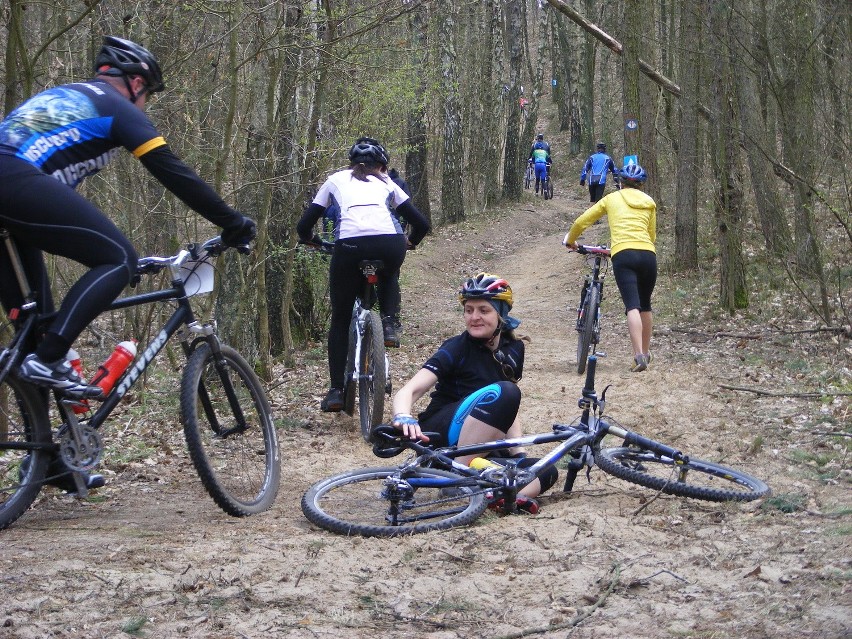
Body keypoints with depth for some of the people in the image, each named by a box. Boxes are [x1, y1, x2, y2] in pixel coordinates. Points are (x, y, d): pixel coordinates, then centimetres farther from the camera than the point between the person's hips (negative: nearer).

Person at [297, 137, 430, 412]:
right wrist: (410, 242, 47)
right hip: (390, 243, 1)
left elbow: (304, 226, 26)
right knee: (388, 276, 39)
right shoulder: (385, 183, 29)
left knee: (340, 319, 17)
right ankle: (390, 323, 13)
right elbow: (421, 223, 26)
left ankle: (336, 390, 11)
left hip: (350, 244, -1)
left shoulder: (336, 180, 28)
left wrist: (310, 239, 49)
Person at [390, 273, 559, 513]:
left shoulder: (513, 349, 5)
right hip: (438, 437, -6)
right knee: (502, 393, -31)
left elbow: (509, 410, 10)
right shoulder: (456, 349, -12)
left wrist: (519, 456, -5)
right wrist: (403, 418, -45)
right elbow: (408, 391, -23)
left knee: (546, 472, -14)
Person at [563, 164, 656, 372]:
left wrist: (570, 240, 34)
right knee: (645, 305, 20)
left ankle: (639, 355, -26)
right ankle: (645, 352, 29)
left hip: (622, 254, -3)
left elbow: (582, 222, 17)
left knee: (632, 306, -13)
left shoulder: (612, 199, 16)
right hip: (648, 254, 3)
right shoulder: (649, 202, 19)